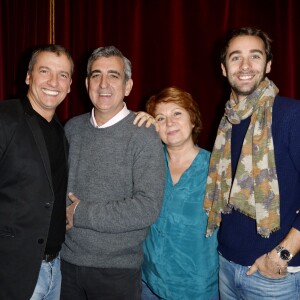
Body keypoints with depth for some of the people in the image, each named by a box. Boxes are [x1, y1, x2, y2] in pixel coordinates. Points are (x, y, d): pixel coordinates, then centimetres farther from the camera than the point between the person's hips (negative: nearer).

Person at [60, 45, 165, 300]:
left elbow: (147, 208, -21)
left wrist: (80, 213, -16)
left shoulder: (143, 135, -13)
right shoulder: (72, 128, 2)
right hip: (69, 260, 4)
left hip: (118, 270, -4)